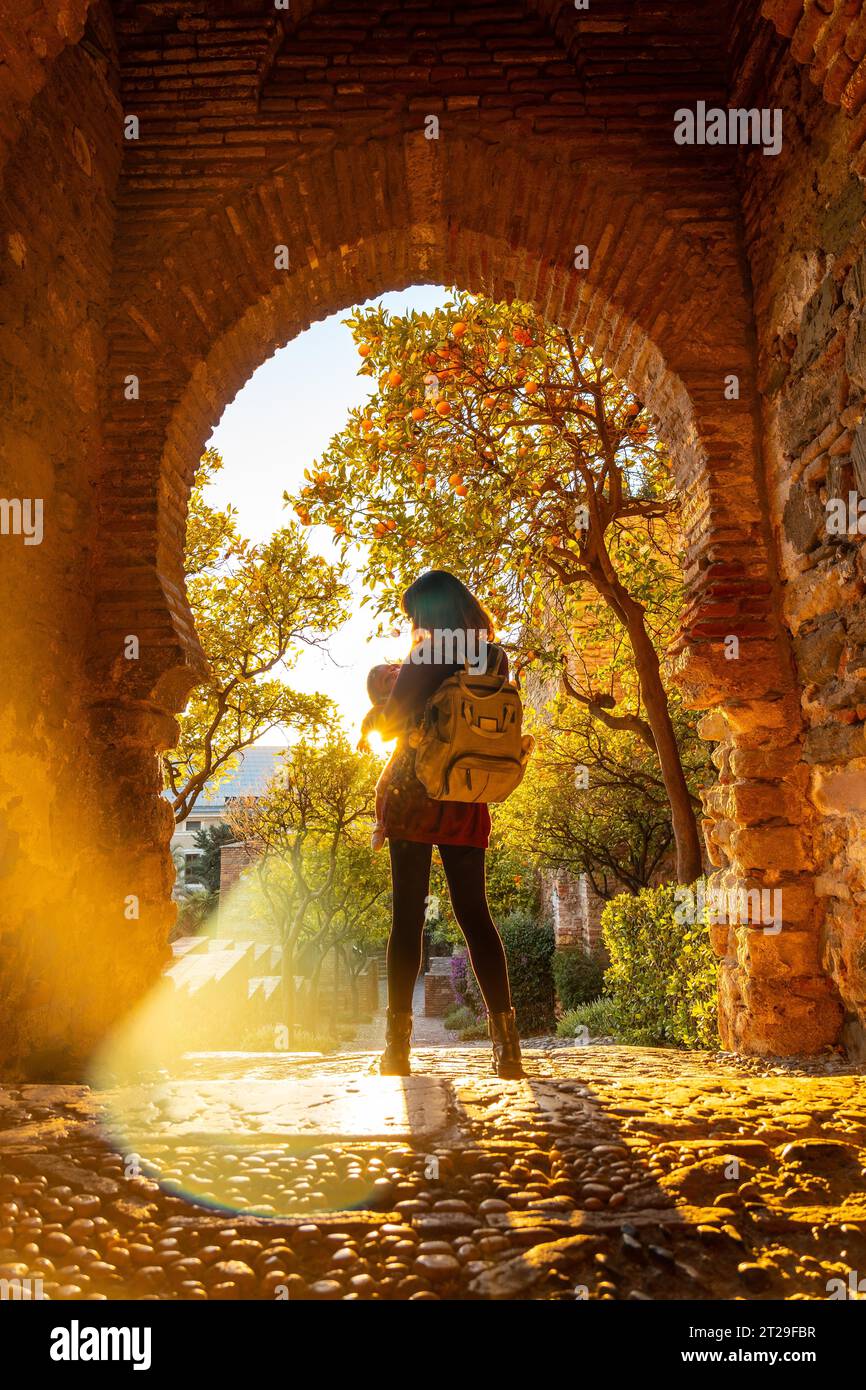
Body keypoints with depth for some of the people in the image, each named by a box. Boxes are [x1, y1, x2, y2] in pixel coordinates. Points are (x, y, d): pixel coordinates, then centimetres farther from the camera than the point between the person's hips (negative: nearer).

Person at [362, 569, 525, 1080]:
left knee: (408, 914, -1)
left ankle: (399, 1042, 0)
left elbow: (390, 723, -7)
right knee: (475, 913, 7)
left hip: (413, 794, -4)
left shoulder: (427, 655, -6)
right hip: (468, 803, 4)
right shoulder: (495, 659, 8)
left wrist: (375, 712, 17)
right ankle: (507, 1041, 1)